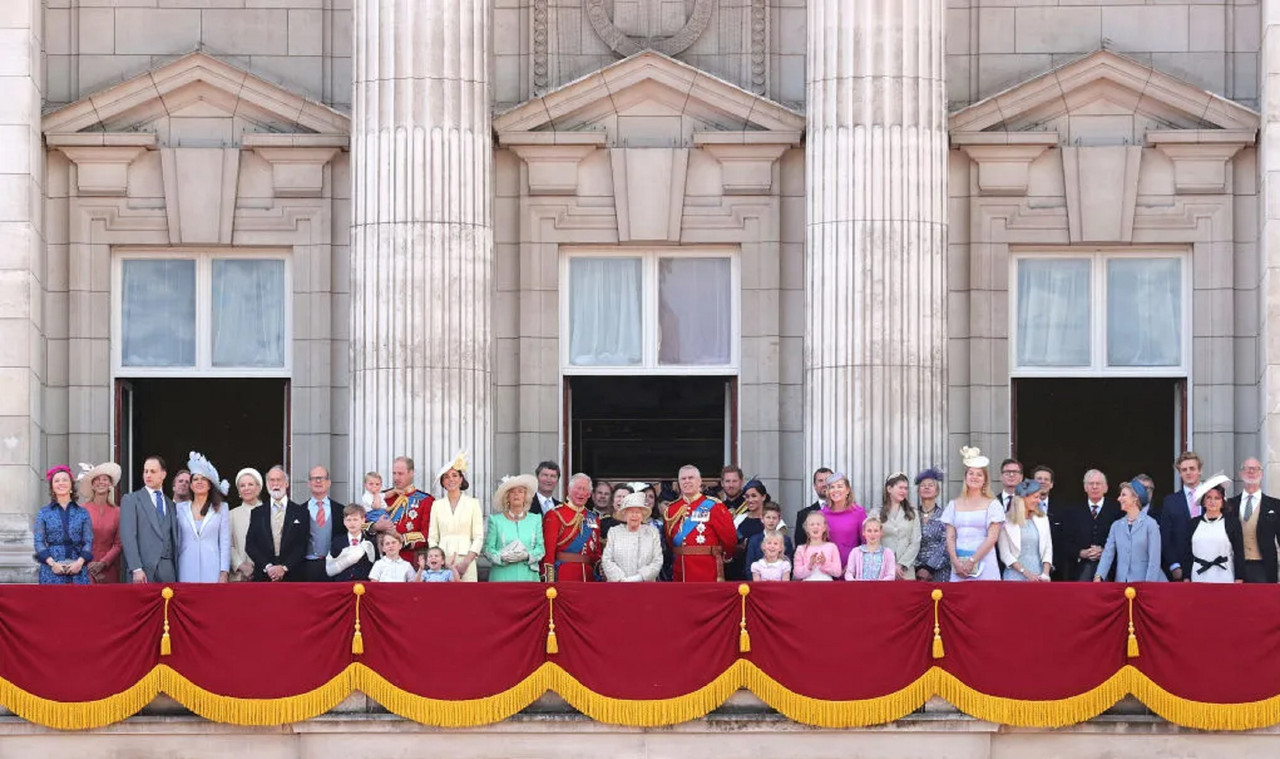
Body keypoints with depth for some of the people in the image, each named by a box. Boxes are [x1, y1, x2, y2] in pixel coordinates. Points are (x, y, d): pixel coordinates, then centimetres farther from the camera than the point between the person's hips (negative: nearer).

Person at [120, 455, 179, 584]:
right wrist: (136, 569, -15)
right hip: (144, 568, -4)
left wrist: (177, 572, 6)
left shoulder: (171, 505, 19)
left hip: (168, 568, 4)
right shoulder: (130, 500, 6)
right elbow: (128, 537, -4)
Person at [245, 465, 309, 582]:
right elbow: (250, 545, 6)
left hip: (292, 577, -1)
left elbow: (303, 545, 2)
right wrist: (267, 566, -8)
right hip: (263, 577, 1)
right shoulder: (257, 513, 13)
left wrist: (284, 567, -10)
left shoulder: (301, 512, 7)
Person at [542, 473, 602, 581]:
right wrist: (549, 579, -15)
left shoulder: (593, 518, 16)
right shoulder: (555, 515, -2)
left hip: (589, 576, 5)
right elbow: (548, 549, -8)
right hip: (563, 576, -5)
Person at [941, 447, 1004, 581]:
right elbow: (950, 537, 8)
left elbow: (992, 538, -4)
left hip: (984, 562, -3)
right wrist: (956, 562, -6)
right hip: (958, 566, 3)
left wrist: (972, 562, -10)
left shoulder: (992, 504, 4)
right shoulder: (954, 504, 12)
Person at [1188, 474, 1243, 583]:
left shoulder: (1232, 521, 3)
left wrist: (1239, 579, -4)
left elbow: (1239, 553, 1)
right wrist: (1186, 579, 7)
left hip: (1224, 578, -3)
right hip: (1199, 577, 3)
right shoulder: (1194, 523, 12)